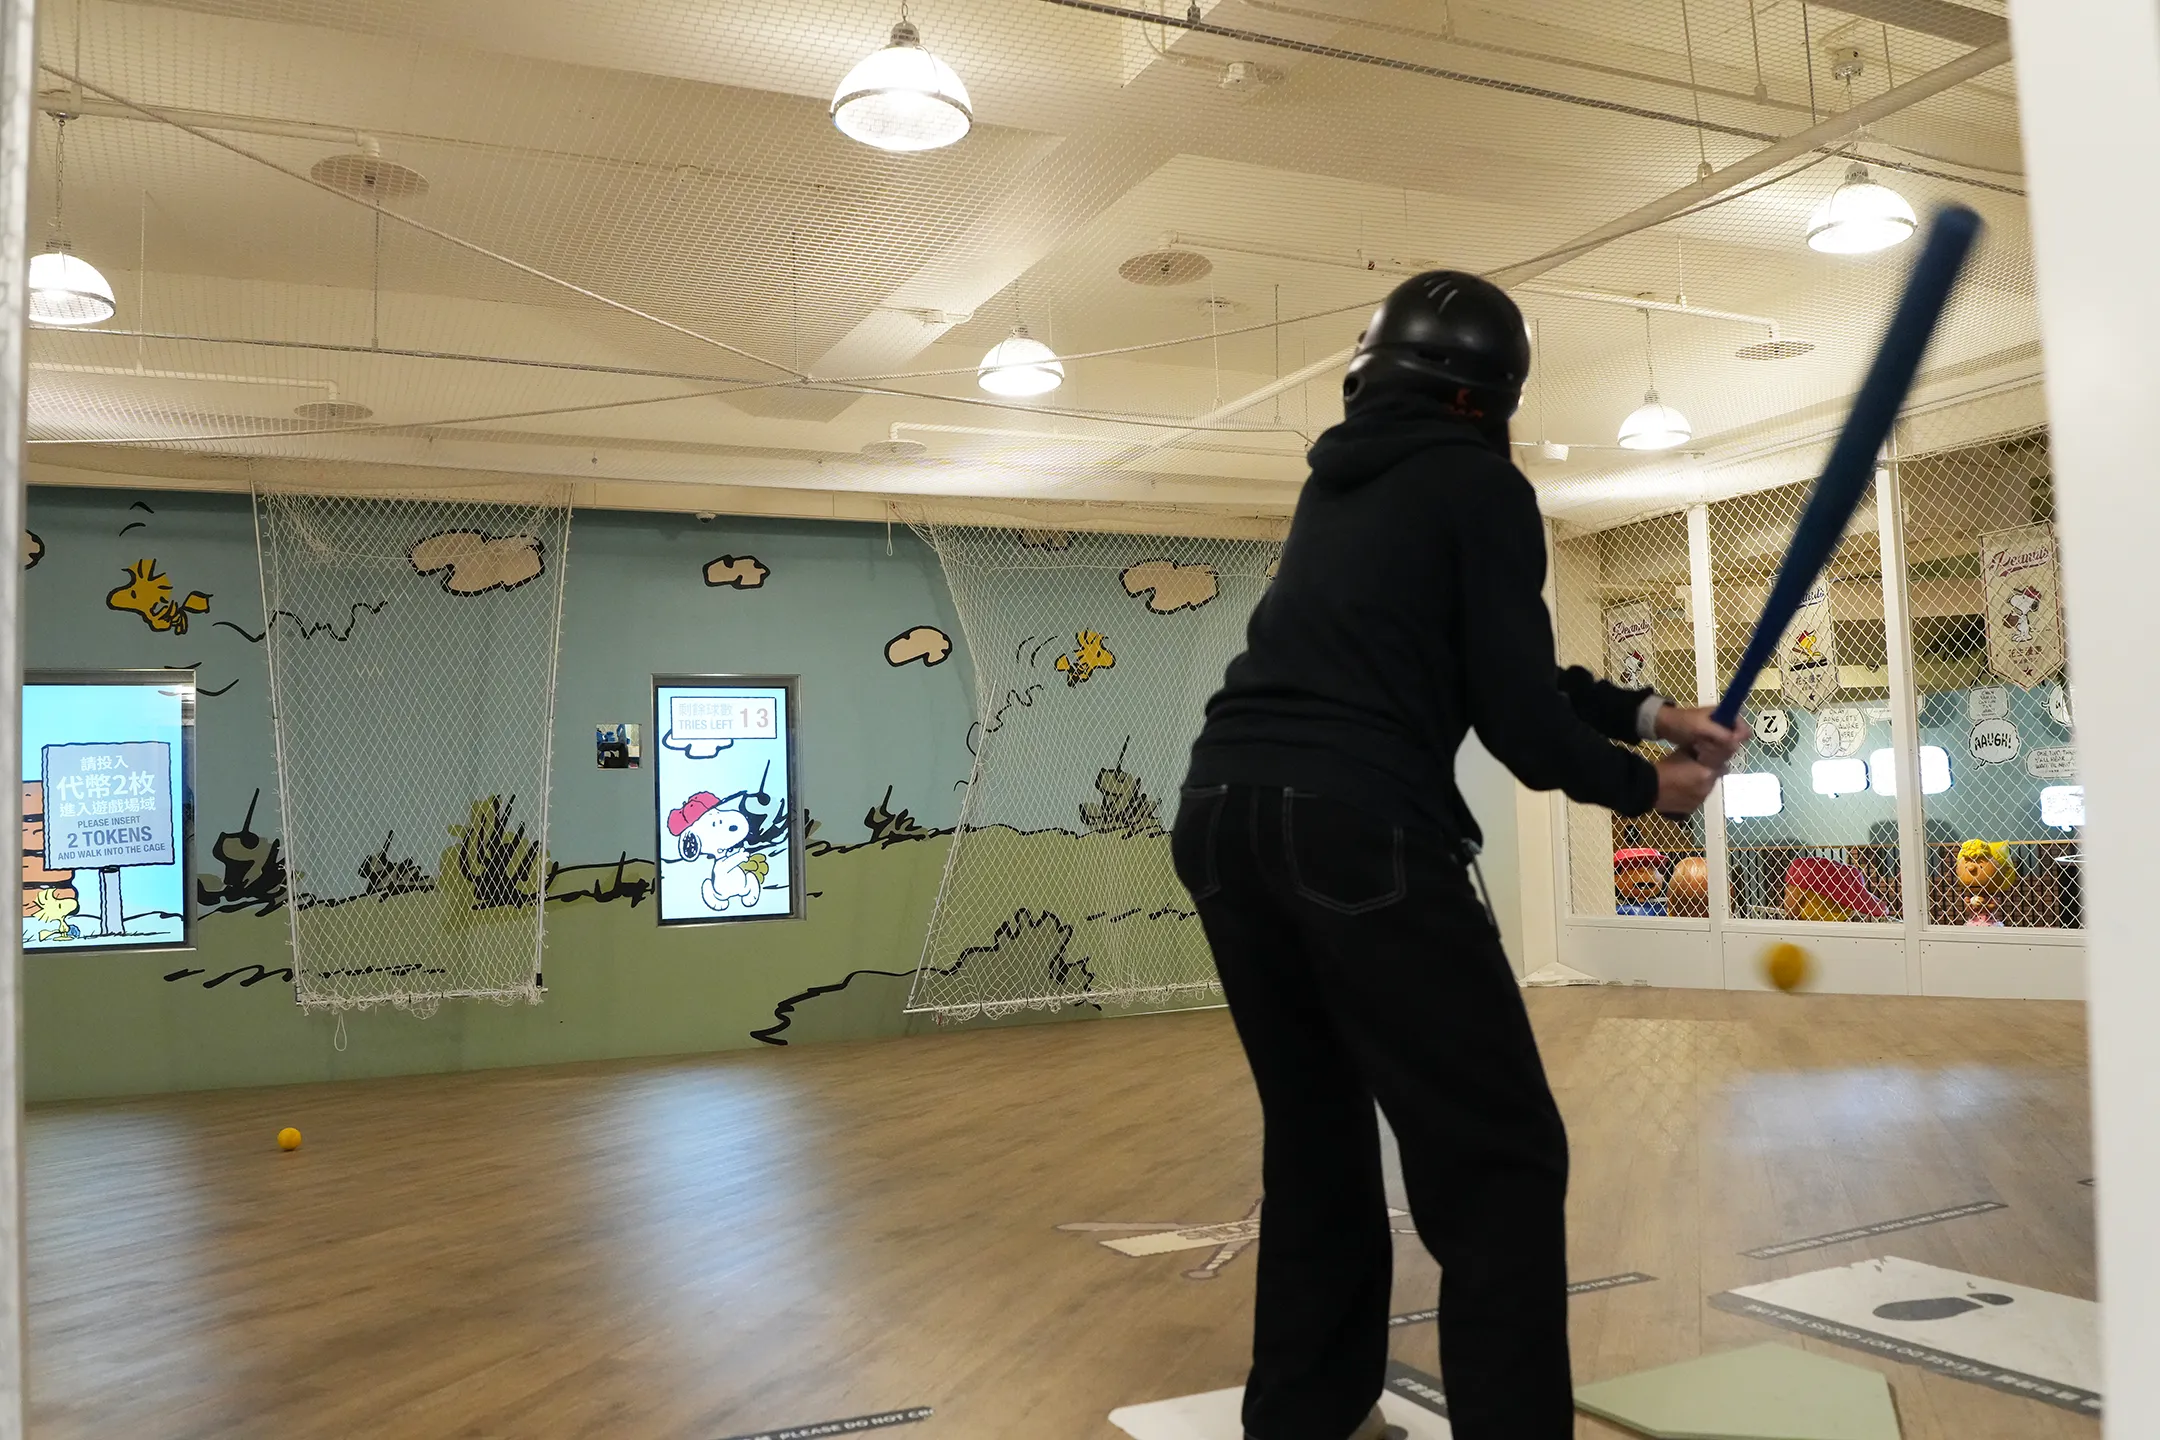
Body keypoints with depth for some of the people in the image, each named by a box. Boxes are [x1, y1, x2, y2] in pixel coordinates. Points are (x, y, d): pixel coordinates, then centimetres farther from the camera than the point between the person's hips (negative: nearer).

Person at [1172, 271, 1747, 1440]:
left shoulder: (1340, 486, 25)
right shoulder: (1478, 484, 3)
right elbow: (1518, 714, -1)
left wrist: (1643, 712, 29)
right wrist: (1644, 785, 16)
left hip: (1223, 815, 8)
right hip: (1358, 827, -8)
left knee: (1317, 1139, 20)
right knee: (1499, 1163, 0)